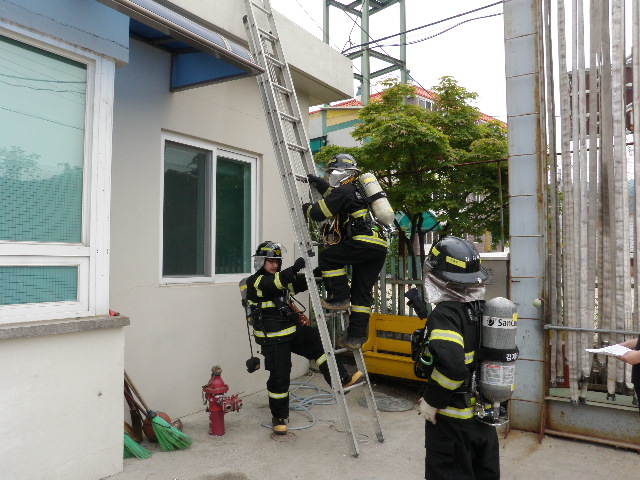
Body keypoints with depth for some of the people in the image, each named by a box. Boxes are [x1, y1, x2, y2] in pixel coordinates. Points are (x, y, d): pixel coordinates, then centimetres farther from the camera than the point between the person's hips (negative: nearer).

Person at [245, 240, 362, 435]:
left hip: (293, 330, 7)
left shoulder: (281, 277, 14)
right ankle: (279, 417, 19)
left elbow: (298, 284, 4)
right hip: (273, 338, -7)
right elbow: (272, 284, -31)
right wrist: (293, 269, -45)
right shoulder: (254, 282, -10)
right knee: (279, 377, 1)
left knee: (320, 342, -10)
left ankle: (341, 380, -8)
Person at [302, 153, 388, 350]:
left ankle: (340, 298, 2)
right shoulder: (357, 191, 26)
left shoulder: (344, 191, -2)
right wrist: (317, 181, 49)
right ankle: (356, 336, 12)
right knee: (361, 293, 9)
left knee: (327, 258, 2)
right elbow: (333, 194, 46)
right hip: (379, 249, 9)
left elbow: (320, 213, -5)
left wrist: (306, 208, 15)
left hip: (364, 243, -9)